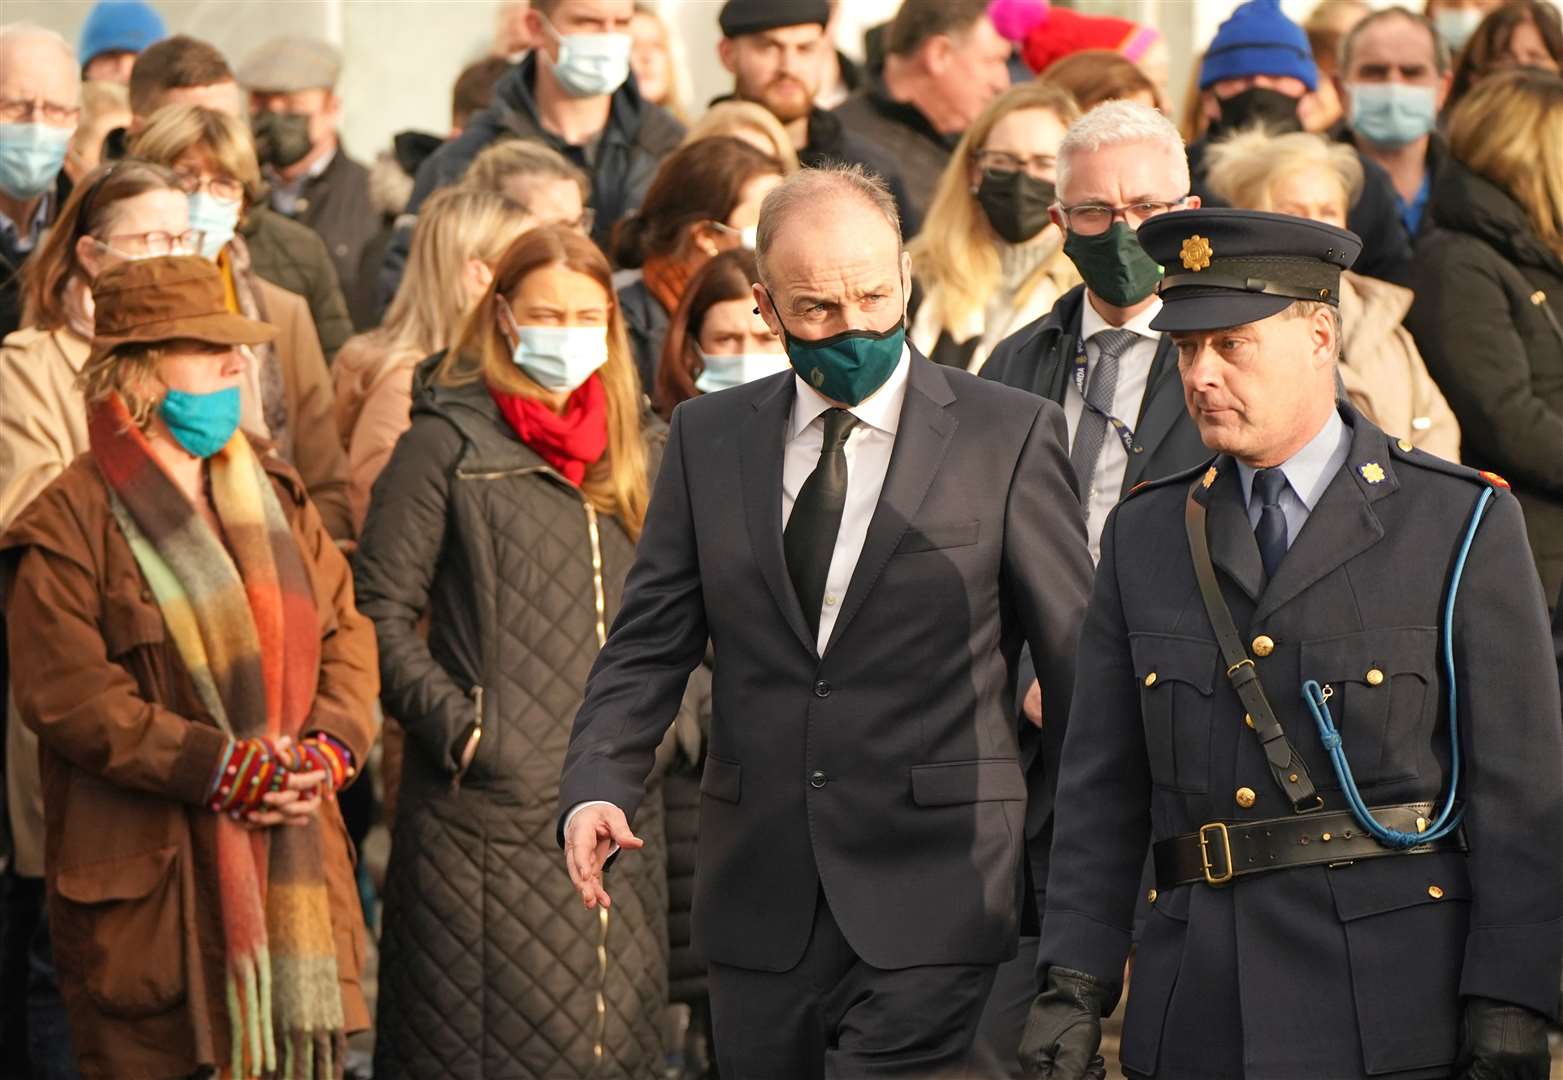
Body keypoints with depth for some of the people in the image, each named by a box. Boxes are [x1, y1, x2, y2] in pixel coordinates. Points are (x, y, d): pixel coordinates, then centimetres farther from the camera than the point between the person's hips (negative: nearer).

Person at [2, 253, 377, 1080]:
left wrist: (328, 749, -6)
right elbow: (69, 695, -14)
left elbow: (346, 632, 13)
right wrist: (224, 771, -17)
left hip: (290, 863, 6)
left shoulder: (274, 495, 14)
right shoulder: (70, 524, -7)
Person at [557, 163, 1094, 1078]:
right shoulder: (708, 439, 9)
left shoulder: (1009, 436, -2)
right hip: (760, 901, 4)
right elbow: (650, 644, 8)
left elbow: (1078, 659, 3)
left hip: (927, 900, -4)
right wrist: (599, 786, -11)